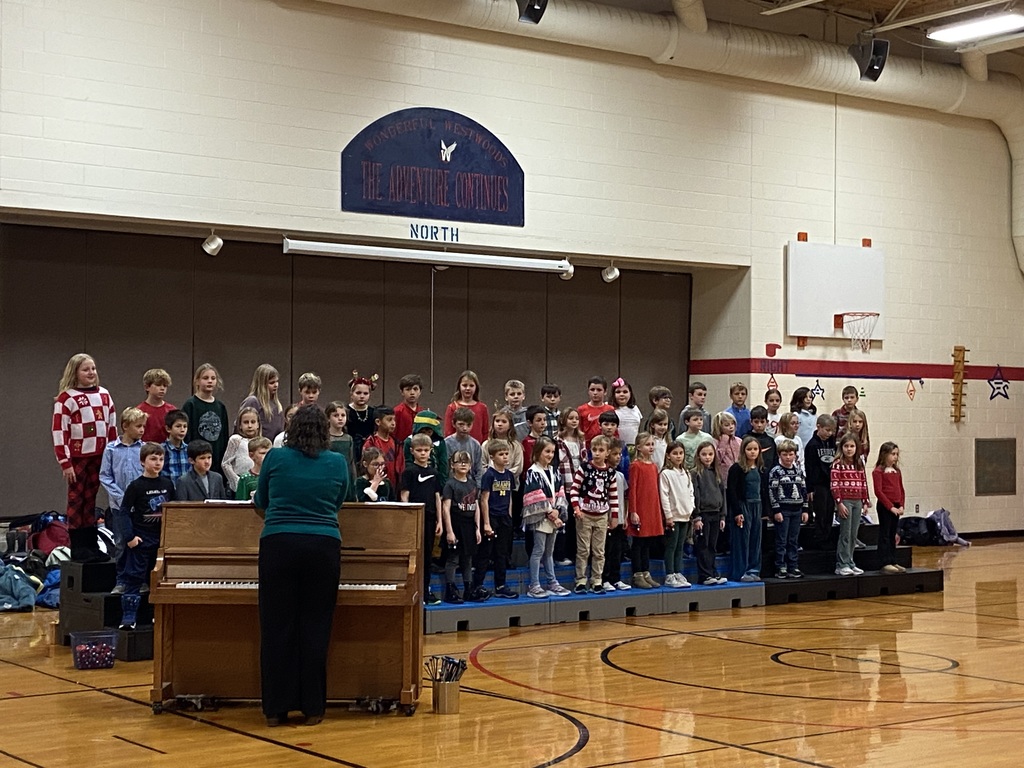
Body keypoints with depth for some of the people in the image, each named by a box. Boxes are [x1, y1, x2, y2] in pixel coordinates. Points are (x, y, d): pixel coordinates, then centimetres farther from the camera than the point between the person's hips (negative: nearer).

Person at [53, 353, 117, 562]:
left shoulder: (103, 395, 12)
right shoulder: (66, 398, -5)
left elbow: (112, 428, 16)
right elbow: (59, 432, -9)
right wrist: (65, 463, -12)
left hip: (99, 457, 5)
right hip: (77, 457, -5)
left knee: (91, 501, 11)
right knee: (76, 501, 0)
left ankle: (92, 545, 16)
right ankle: (78, 549, 4)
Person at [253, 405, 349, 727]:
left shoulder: (276, 457, 2)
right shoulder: (337, 463, 3)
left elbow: (261, 502, 15)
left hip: (279, 544, 0)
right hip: (323, 546, 1)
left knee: (277, 626, 5)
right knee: (315, 627, 6)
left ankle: (276, 707, 8)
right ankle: (312, 706, 10)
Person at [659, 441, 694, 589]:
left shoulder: (686, 474, 13)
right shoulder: (666, 473, -7)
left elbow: (691, 493, 15)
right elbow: (664, 495, -11)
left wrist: (692, 511, 6)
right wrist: (668, 516, -14)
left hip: (685, 516, 6)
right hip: (673, 516, -6)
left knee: (680, 547, 10)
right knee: (671, 547, -3)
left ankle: (678, 574, 14)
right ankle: (669, 576, 0)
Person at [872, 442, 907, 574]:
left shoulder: (897, 471, 12)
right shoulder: (878, 471, -9)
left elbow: (901, 490, 14)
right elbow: (878, 491, -14)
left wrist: (902, 506, 1)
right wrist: (890, 506, -16)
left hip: (896, 507, 7)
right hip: (884, 506, -7)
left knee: (892, 535, 12)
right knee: (884, 535, -3)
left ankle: (893, 562, 17)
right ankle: (885, 563, -3)